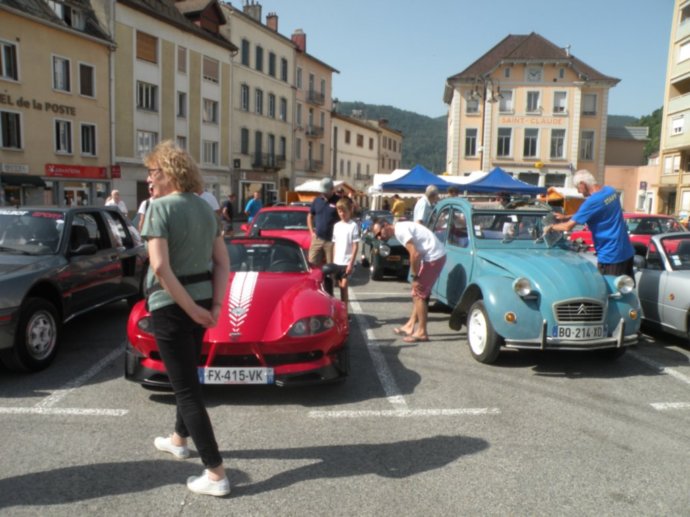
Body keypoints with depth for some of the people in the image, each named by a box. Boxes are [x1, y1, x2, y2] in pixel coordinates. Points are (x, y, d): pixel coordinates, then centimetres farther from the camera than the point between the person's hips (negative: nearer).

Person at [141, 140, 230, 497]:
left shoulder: (160, 208, -14)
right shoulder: (205, 207, 8)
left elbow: (160, 267, -23)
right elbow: (222, 262, 5)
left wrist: (191, 309, -18)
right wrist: (215, 305, 1)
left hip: (171, 304, -7)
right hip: (201, 299, 8)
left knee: (186, 387, -1)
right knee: (187, 375, 25)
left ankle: (216, 474, 1)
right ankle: (178, 439, 45)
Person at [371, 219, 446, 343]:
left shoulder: (400, 230, -15)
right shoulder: (400, 229, 14)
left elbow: (414, 254, -21)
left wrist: (415, 277, -13)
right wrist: (416, 276, 12)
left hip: (434, 257, -10)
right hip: (435, 255, 10)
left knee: (419, 294, -4)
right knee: (418, 293, 16)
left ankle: (422, 333, 2)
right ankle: (410, 326, 24)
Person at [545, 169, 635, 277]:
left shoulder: (592, 201, -19)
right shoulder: (610, 191, 7)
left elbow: (568, 227, -15)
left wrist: (550, 227, 2)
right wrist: (566, 217, 20)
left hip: (611, 255, -8)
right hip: (627, 251, 9)